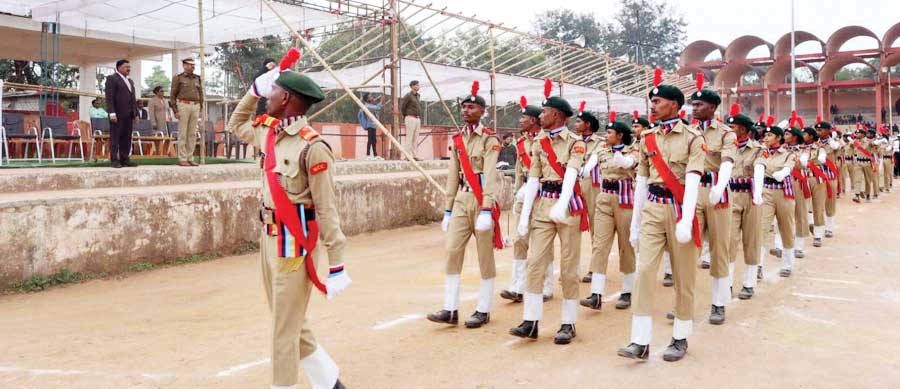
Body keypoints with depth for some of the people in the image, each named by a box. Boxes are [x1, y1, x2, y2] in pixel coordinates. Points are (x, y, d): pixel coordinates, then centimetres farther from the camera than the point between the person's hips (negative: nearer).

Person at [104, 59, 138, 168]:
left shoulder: (130, 81, 23)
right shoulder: (112, 79, -2)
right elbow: (109, 98, -9)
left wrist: (136, 113, 14)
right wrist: (112, 113, -17)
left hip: (129, 115, 7)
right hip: (117, 114, -7)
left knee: (126, 138, 5)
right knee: (115, 138, -3)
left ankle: (125, 159, 7)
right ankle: (115, 160, -1)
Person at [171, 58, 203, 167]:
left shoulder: (197, 78, 15)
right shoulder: (178, 78, 2)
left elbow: (200, 94, 18)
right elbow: (173, 95, 0)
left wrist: (200, 108, 10)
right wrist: (175, 111, -8)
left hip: (195, 106, 5)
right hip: (183, 105, -5)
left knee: (192, 134, 5)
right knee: (183, 134, -4)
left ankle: (190, 158, 9)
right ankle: (182, 159, -1)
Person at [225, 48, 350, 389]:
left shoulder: (312, 147, -18)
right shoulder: (270, 133, 7)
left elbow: (327, 210, -17)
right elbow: (236, 125, 29)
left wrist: (337, 264, -16)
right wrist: (254, 89, 15)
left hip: (294, 245, -9)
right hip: (269, 240, 9)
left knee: (285, 330, 1)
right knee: (290, 323, 18)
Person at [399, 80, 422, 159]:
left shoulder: (417, 96, 17)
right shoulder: (408, 95, -9)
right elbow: (402, 107, -8)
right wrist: (405, 116, 4)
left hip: (417, 119, 8)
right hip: (410, 119, -8)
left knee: (415, 139, 7)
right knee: (409, 138, -8)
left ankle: (414, 155, 9)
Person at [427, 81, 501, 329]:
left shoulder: (489, 139, -6)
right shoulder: (457, 140, 11)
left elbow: (489, 175, -15)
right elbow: (453, 176, 11)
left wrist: (486, 210, -24)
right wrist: (447, 209, 9)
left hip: (481, 200, -5)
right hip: (461, 199, 6)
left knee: (485, 256, 3)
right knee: (452, 251, 0)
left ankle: (483, 311, 12)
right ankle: (451, 310, 6)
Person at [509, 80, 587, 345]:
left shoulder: (575, 142, -5)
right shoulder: (539, 143, 10)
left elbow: (571, 174, -21)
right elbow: (533, 179, 7)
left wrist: (562, 205, -38)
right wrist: (524, 214, 0)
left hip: (567, 205, -4)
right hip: (542, 205, 4)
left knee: (568, 267, 2)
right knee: (535, 262, -2)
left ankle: (568, 324, 11)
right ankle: (531, 322, 3)